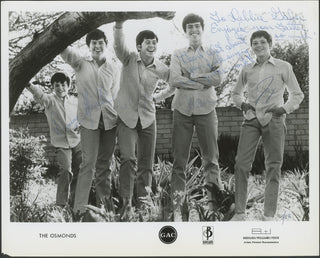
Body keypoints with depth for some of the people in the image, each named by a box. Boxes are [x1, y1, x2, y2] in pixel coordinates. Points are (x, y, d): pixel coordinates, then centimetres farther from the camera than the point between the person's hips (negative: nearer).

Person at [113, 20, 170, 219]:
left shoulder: (161, 69, 0)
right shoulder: (129, 59, -7)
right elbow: (119, 45, -26)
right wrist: (119, 25, -44)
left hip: (148, 118, 3)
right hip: (126, 117, -3)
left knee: (146, 164, 5)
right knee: (128, 159, -18)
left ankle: (143, 200, 18)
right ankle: (127, 202, -13)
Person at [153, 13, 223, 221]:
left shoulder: (213, 54, 12)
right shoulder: (178, 55, 11)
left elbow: (218, 79, -5)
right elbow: (174, 81, -5)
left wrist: (191, 76, -7)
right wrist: (203, 83, -7)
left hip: (206, 110, 0)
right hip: (182, 110, 0)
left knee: (211, 158, 0)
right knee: (179, 160, 0)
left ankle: (214, 203, 6)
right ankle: (177, 206, 3)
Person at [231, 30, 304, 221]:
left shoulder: (283, 67, 5)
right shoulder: (247, 70, 12)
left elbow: (297, 94, 9)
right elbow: (236, 93, 25)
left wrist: (285, 109, -7)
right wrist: (242, 104, 5)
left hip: (274, 120, -2)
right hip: (252, 119, 2)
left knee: (273, 166, -1)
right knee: (242, 163, -7)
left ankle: (269, 215, 5)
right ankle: (240, 212, 1)